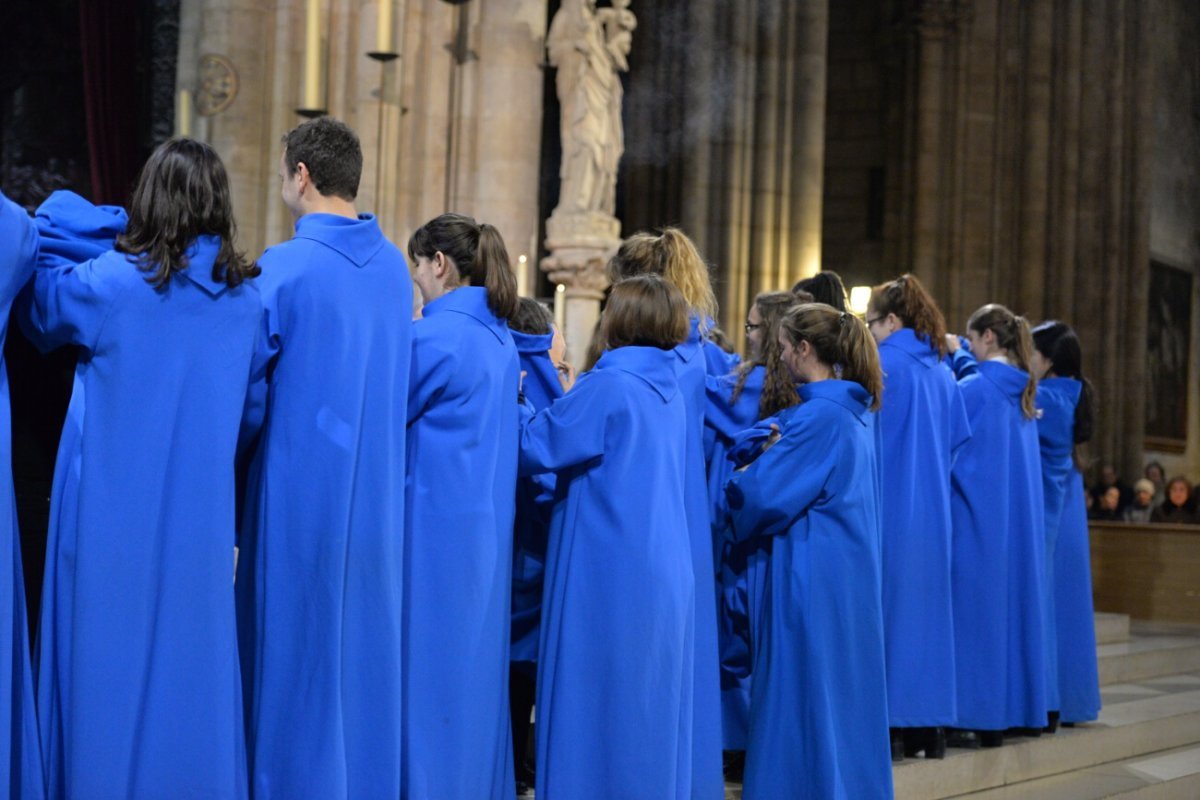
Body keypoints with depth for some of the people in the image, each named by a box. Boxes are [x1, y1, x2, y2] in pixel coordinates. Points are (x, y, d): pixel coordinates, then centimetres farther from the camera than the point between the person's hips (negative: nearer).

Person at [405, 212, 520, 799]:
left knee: (430, 671, -2)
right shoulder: (500, 337, 11)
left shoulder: (435, 335, -15)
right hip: (486, 526, 8)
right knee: (475, 665, 13)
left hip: (436, 527, -8)